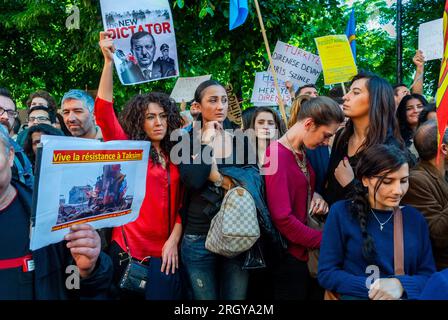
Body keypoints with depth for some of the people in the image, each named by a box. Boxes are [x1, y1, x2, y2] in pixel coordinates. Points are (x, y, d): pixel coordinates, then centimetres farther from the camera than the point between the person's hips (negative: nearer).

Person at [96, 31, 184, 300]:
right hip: (130, 248, -3)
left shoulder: (175, 157, 9)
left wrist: (174, 240, -6)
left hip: (165, 251, 3)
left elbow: (181, 205, 7)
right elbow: (104, 112, -16)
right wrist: (109, 61, -22)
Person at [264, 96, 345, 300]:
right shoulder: (277, 155, -20)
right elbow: (283, 219, -25)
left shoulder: (303, 153, 7)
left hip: (310, 253, 8)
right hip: (290, 257, -8)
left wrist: (315, 195, -2)